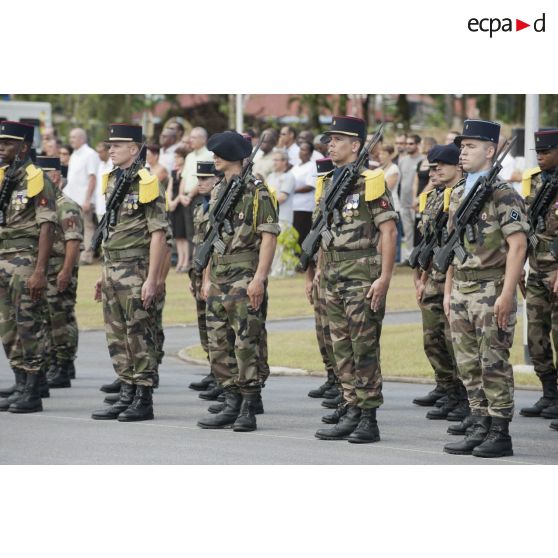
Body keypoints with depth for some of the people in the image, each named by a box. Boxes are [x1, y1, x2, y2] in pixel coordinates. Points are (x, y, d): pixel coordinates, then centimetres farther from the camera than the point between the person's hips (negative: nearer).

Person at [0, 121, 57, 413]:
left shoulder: (36, 180, -9)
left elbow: (46, 227, -13)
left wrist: (40, 271, -20)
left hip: (25, 262, -8)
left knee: (29, 328, -5)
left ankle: (32, 394, -1)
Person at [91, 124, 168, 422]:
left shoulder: (146, 184, -12)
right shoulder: (112, 181, 14)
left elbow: (158, 235, -15)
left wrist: (152, 279, -19)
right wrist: (104, 274, 19)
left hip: (136, 271, -8)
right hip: (112, 271, 8)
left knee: (140, 335, -3)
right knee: (117, 336, 10)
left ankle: (143, 400, 1)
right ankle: (126, 395, 17)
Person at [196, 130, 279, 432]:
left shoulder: (256, 192, -9)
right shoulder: (218, 191, 16)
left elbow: (269, 236, -13)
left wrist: (259, 278, -19)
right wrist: (207, 278, 17)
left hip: (245, 278, -8)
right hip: (219, 279, 8)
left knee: (247, 345, -6)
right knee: (218, 345, 7)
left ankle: (248, 409, -1)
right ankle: (232, 404, 14)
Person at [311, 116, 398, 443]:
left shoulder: (370, 182, -9)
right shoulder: (329, 184, 15)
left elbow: (389, 230, -13)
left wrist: (384, 278, -18)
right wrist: (321, 271, 17)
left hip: (363, 278, -8)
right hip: (335, 278, 8)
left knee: (365, 349, -6)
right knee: (342, 350, 9)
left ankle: (369, 420, -2)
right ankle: (352, 414, 15)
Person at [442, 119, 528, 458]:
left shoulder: (503, 196, -9)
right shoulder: (458, 195, 14)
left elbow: (518, 246, -15)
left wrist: (506, 295, -20)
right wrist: (448, 291, 16)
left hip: (491, 291, -8)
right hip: (461, 291, 8)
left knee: (494, 364, -5)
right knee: (469, 366, 9)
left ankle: (500, 434, -1)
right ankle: (480, 428, 15)